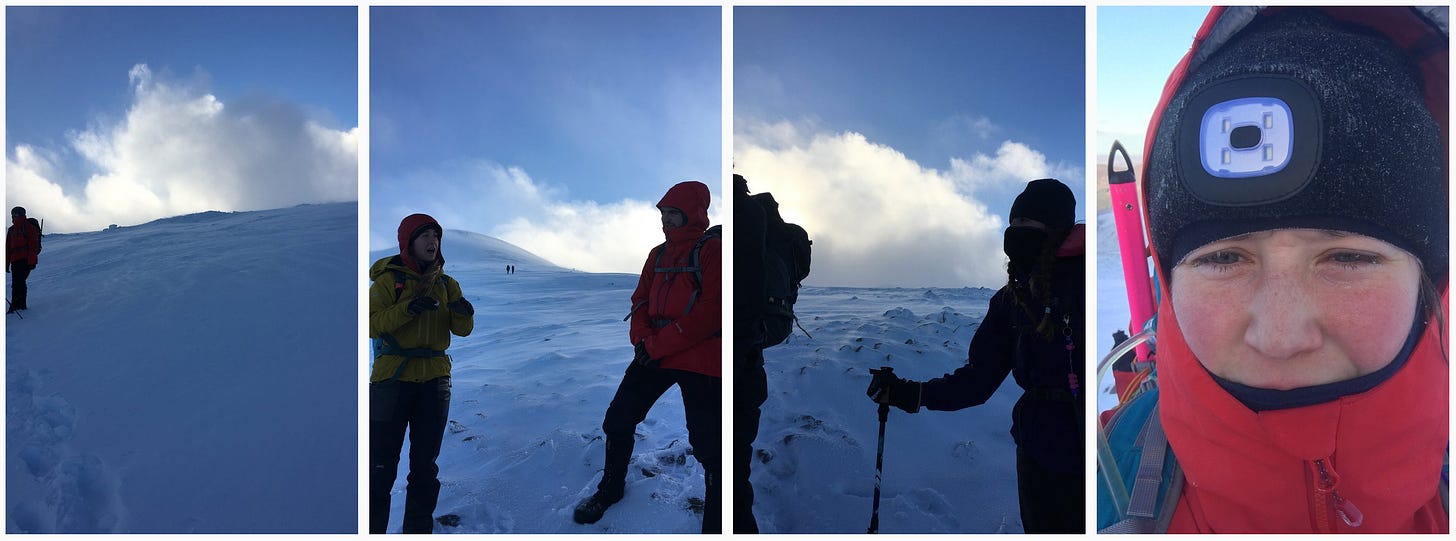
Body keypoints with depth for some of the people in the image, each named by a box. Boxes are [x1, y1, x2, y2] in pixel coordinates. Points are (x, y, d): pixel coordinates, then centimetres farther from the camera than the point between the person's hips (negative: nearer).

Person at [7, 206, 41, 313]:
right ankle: (21, 304, 12)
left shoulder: (29, 227, -3)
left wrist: (32, 261, -15)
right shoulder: (11, 230, 20)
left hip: (26, 260, -7)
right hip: (15, 260, 7)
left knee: (18, 282, -15)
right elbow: (8, 248, 22)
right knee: (19, 282, 8)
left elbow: (34, 245, -9)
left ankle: (15, 305, -17)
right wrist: (6, 263, 18)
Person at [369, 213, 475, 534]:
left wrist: (463, 313, -19)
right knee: (381, 464, -2)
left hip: (435, 381, 4)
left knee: (426, 465, 11)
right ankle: (372, 529, 9)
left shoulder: (446, 284, 10)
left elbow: (462, 330, 3)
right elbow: (372, 324, -14)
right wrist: (408, 308, -28)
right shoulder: (389, 279, -2)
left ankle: (418, 529, 21)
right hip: (392, 378, -4)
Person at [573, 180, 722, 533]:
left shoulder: (712, 250, -8)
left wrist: (657, 345, -14)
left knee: (707, 445, -6)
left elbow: (708, 312, -16)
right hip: (653, 355, 7)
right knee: (617, 422, 13)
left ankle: (715, 522, 9)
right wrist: (642, 340, -5)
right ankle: (609, 490, 36)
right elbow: (641, 301, 15)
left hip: (699, 362, -7)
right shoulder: (658, 254, 15)